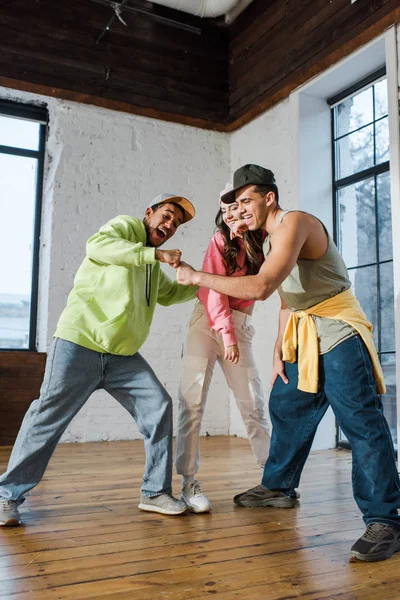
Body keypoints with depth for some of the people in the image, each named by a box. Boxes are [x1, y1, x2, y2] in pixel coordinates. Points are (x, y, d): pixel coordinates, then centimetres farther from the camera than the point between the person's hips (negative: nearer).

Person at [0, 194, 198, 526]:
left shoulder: (153, 264, 22)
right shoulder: (126, 226, -2)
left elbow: (169, 293, 39)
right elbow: (97, 245, -24)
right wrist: (156, 254, -26)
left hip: (123, 355, 8)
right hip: (81, 343, -7)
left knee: (159, 407, -2)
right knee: (50, 416, -3)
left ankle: (156, 492, 8)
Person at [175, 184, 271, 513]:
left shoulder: (258, 243, 12)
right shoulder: (221, 240, 2)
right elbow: (213, 289, -6)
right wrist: (226, 334, -14)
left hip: (240, 326, 3)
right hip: (208, 322, -3)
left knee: (254, 403, 3)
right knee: (193, 401, -9)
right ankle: (189, 482, -2)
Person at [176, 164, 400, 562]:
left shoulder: (294, 223, -18)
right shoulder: (268, 240, 14)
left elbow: (261, 287, -31)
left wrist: (197, 277, -23)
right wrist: (278, 351, 11)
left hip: (338, 333, -10)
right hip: (303, 336, 10)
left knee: (360, 420, -12)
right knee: (286, 408, 16)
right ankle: (277, 485, 33)